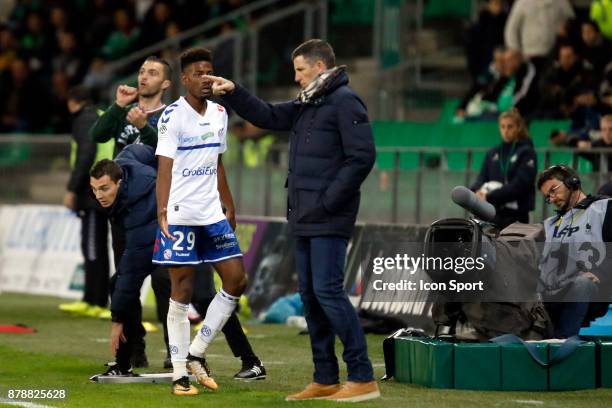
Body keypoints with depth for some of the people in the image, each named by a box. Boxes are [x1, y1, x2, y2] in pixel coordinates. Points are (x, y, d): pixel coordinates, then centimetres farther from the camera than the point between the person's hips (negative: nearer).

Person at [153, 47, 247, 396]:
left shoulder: (219, 114, 11)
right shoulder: (173, 116, -9)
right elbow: (165, 168, -17)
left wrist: (229, 207, 20)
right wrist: (162, 210, -28)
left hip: (212, 214, 7)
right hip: (180, 216, -7)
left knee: (236, 280, 2)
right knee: (182, 291, -3)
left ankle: (196, 353, 13)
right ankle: (180, 373, 3)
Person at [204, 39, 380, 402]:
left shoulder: (345, 102, -10)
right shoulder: (306, 105, 17)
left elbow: (362, 157, -17)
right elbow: (268, 116, 26)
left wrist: (328, 202, -18)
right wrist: (234, 93, 13)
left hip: (329, 221, -10)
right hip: (304, 220, 10)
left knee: (328, 291, -14)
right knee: (310, 295, 10)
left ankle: (363, 378, -12)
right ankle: (326, 380, 15)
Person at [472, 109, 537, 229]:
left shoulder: (526, 153, 0)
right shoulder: (492, 154, 16)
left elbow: (520, 184, -11)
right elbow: (482, 178, 11)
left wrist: (490, 196, -18)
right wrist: (477, 191, -14)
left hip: (515, 215, -4)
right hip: (491, 213, 4)